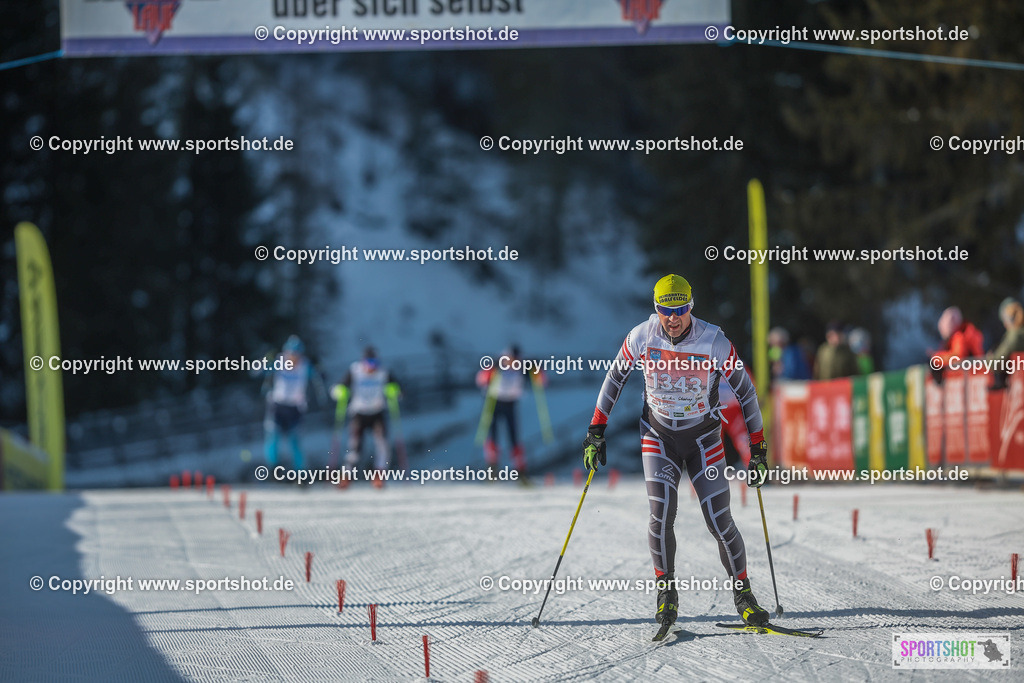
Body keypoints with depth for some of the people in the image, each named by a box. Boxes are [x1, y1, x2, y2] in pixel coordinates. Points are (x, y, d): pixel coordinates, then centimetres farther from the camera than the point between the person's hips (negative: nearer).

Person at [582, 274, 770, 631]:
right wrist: (596, 431, 3)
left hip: (704, 438, -1)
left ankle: (742, 593, 10)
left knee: (720, 522, -6)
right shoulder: (641, 337, -13)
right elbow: (615, 377, 3)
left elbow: (745, 392, -7)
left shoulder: (714, 343, -18)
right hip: (659, 437, 1)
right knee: (661, 516, -15)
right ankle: (666, 592, 1)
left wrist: (758, 450, -5)